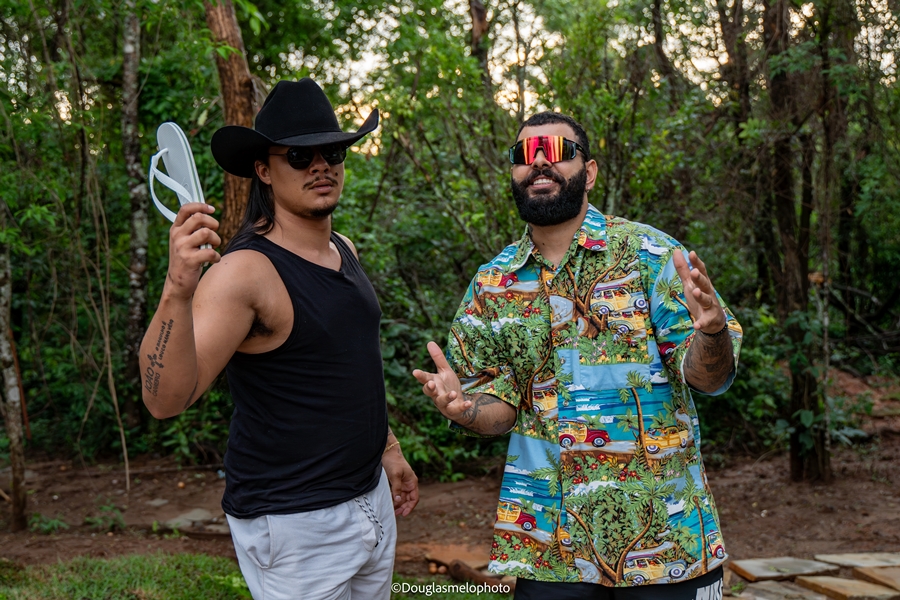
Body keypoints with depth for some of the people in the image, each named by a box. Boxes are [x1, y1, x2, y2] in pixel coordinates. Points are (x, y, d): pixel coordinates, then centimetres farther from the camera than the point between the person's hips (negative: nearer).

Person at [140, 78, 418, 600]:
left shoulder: (344, 249, 5)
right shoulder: (246, 271, -20)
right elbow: (166, 399, -29)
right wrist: (178, 292, -44)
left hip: (370, 496, 8)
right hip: (295, 523, -8)